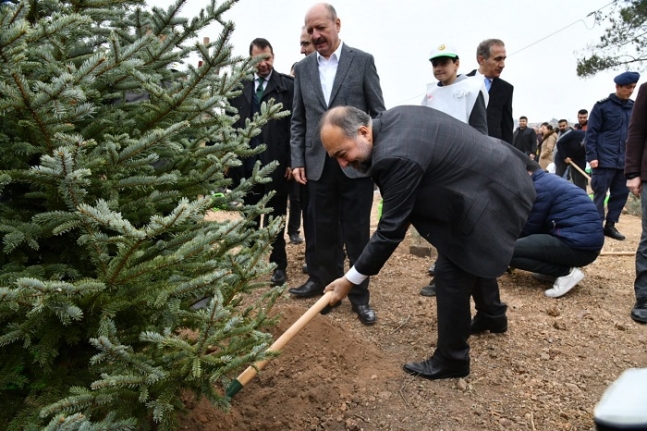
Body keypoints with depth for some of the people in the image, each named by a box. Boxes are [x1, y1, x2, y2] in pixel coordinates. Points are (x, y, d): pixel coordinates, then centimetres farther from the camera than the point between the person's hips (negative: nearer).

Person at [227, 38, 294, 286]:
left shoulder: (287, 86, -1)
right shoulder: (239, 86, 10)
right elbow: (231, 124, 8)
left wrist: (292, 161, -10)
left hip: (275, 164, -3)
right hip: (246, 164, 4)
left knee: (275, 217, 7)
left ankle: (279, 265, 18)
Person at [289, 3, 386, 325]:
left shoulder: (362, 61, 2)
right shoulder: (303, 68, 11)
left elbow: (378, 113, 1)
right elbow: (298, 120, 12)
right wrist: (297, 160, 3)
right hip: (318, 164, 3)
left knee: (357, 232, 3)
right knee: (324, 230, 12)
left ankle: (359, 294, 17)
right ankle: (327, 280, 30)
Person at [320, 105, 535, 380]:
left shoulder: (396, 156, -31)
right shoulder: (391, 120, -1)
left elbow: (391, 229, -25)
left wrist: (352, 278, -17)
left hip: (493, 194, -11)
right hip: (500, 176, 11)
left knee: (451, 273, -6)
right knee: (475, 255, 28)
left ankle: (450, 360, 12)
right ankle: (492, 315, 52)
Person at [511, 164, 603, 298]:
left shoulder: (539, 186, -8)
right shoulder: (550, 181, 21)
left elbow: (530, 227, -3)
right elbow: (538, 225, 27)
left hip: (577, 245, -10)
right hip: (589, 243, 10)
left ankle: (566, 272, -7)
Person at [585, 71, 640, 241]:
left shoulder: (634, 107, 12)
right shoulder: (602, 106, -3)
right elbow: (591, 133, -6)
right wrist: (592, 156, -13)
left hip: (625, 162, 6)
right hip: (605, 160, -5)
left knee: (621, 194, 8)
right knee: (600, 194, -2)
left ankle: (610, 225, 19)